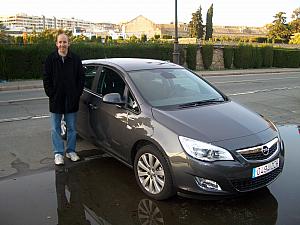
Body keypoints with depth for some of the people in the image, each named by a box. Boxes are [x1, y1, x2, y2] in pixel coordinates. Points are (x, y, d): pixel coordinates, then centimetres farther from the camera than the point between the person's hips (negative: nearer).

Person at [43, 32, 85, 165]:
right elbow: (46, 79, 0)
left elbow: (81, 78, 4)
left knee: (72, 128, 11)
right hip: (56, 100, 0)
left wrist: (77, 94, -4)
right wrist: (51, 94, -7)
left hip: (72, 100, 1)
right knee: (55, 128, 6)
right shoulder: (51, 59, -1)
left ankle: (71, 151, 25)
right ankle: (58, 153, 17)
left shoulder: (75, 59, 1)